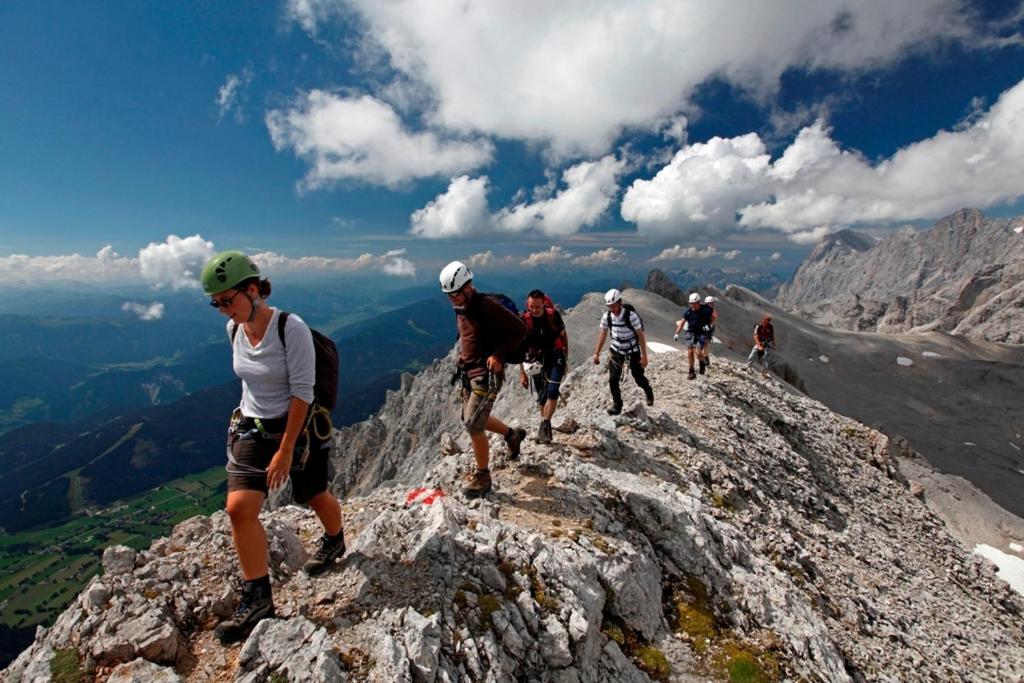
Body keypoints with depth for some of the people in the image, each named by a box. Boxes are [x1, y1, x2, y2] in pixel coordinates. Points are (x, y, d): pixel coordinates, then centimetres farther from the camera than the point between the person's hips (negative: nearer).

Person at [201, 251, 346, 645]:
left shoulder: (292, 328, -23)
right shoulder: (234, 329, -3)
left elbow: (303, 391, -23)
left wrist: (286, 449, -22)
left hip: (298, 428, -5)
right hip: (250, 430, 5)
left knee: (315, 497, 15)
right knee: (239, 508, -7)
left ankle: (334, 542, 47)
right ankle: (258, 599, 8)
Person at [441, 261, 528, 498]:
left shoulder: (487, 305, -19)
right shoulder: (460, 308, 7)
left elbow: (519, 329, -19)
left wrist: (498, 355, -22)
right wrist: (462, 353, 9)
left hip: (487, 374, -9)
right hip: (468, 372, 9)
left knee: (473, 424, -8)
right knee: (472, 419, 18)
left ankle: (483, 477, 10)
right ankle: (512, 434, 40)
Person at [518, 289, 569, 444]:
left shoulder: (554, 315, -12)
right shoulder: (524, 321, -13)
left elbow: (563, 335, 4)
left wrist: (565, 358, 8)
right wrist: (522, 373, -7)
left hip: (555, 358, -1)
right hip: (537, 361, 1)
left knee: (552, 392, -17)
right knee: (542, 397, 8)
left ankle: (544, 426, -13)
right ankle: (546, 427, 23)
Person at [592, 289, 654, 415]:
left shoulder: (631, 315, -24)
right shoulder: (607, 316, -13)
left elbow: (641, 336, -18)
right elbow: (603, 334, -1)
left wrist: (644, 356, -17)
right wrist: (596, 353, -1)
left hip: (633, 350, -3)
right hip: (616, 350, 3)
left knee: (638, 377, 10)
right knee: (613, 379, -7)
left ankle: (649, 392, 43)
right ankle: (617, 405, 7)